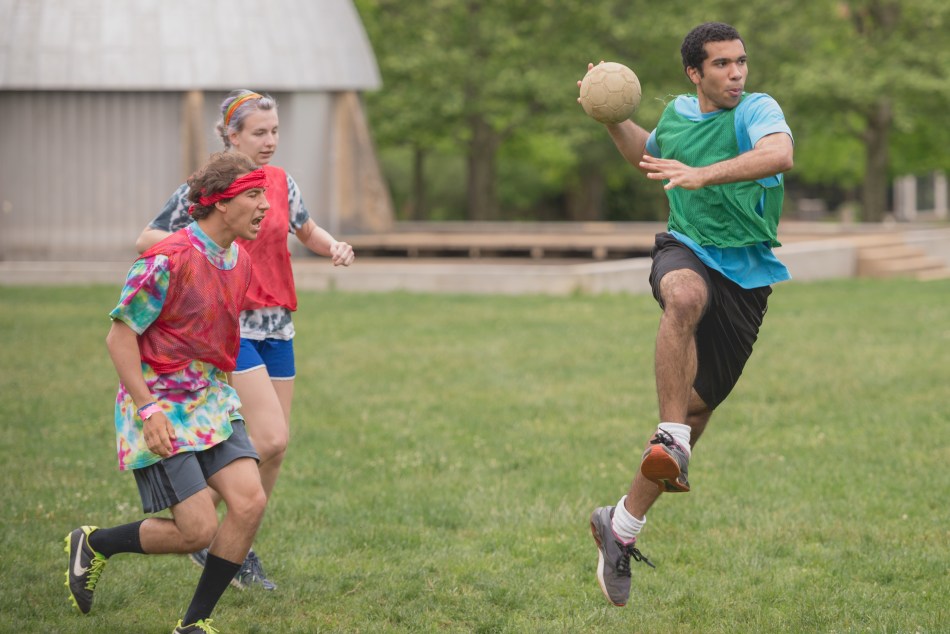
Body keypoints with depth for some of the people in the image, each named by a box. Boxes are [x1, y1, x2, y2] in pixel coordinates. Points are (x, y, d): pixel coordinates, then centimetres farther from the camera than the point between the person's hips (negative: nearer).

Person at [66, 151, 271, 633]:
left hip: (211, 400, 8)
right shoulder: (169, 260, -19)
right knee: (198, 530, -12)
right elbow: (120, 337, -15)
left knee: (249, 502, -11)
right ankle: (93, 544, 16)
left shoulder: (239, 261, 6)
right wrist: (148, 409, -20)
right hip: (160, 407, -7)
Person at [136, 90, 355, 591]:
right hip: (230, 324, -7)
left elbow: (307, 231, 25)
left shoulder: (280, 182, 8)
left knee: (273, 447, 6)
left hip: (276, 324, 7)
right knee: (270, 438, -17)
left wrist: (334, 247, 3)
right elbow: (145, 240, -4)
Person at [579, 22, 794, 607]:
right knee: (685, 297, -39)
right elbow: (648, 154, 33)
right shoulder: (677, 113, 8)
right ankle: (671, 443, -39)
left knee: (699, 405, 1)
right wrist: (613, 120, 16)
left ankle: (624, 525, 14)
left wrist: (703, 175, -41)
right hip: (686, 250, 1)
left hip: (747, 271, -1)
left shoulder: (758, 110, -8)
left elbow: (780, 154, -33)